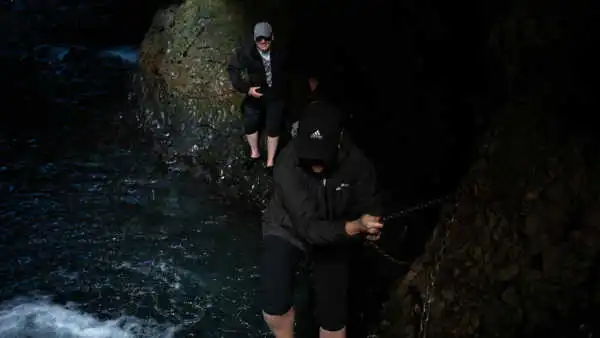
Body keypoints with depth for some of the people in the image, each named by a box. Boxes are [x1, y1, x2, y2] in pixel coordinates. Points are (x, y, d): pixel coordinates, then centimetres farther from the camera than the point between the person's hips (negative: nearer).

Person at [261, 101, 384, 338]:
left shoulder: (356, 162, -23)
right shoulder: (287, 165, -32)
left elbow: (369, 210, -10)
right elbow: (309, 227, -35)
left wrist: (369, 228, -33)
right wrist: (355, 227, -49)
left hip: (334, 239, 2)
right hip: (288, 231, -2)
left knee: (333, 318, 2)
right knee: (274, 309, -18)